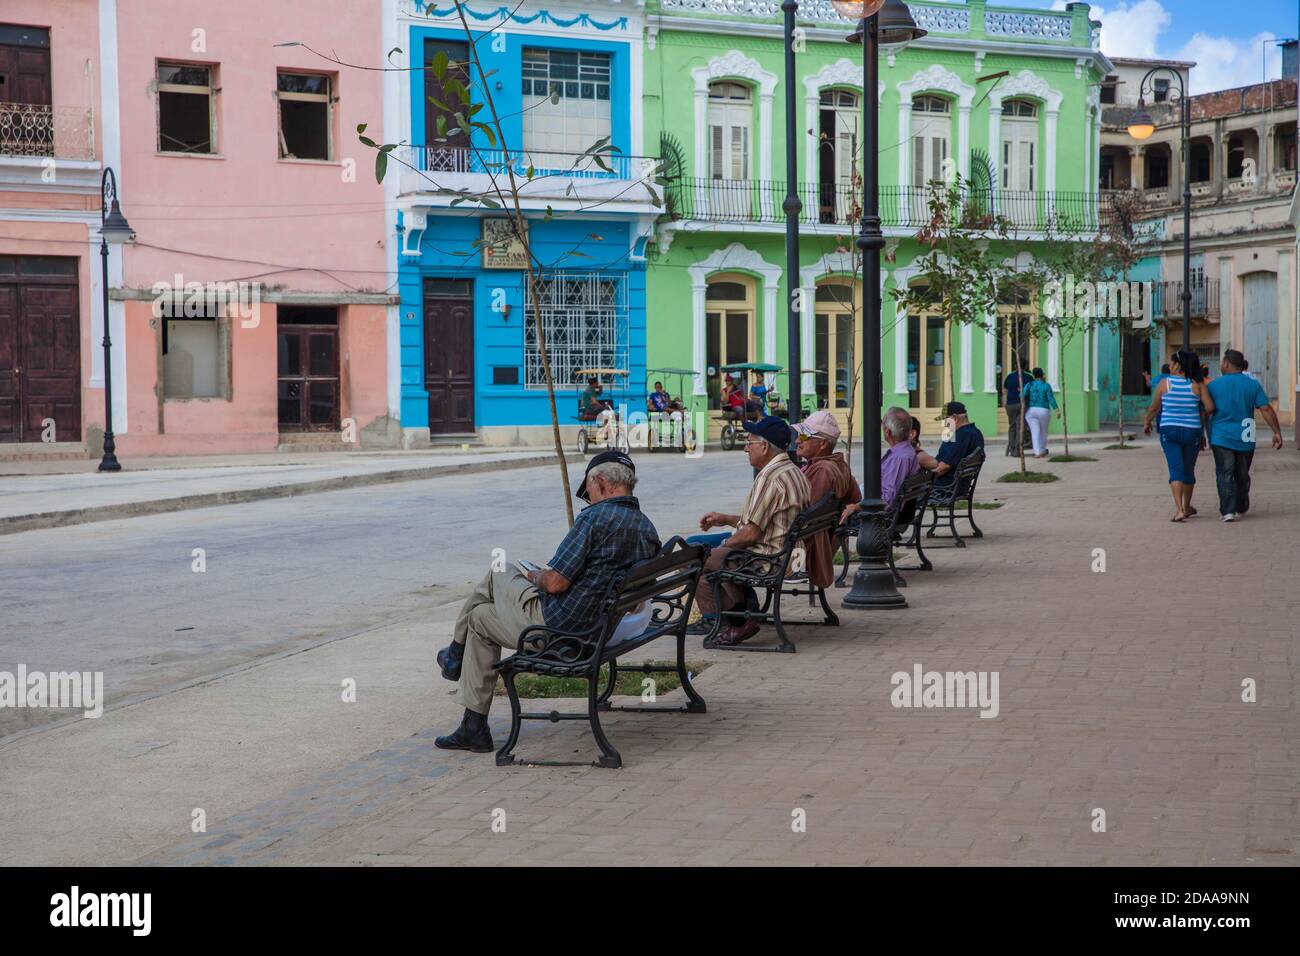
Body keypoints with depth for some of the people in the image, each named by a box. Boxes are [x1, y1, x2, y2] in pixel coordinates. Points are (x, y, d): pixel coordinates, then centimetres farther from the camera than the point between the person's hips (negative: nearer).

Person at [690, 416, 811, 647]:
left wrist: (726, 544, -3)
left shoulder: (770, 477, -20)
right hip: (788, 555, 11)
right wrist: (726, 519, 19)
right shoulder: (793, 471, 13)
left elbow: (752, 532, -21)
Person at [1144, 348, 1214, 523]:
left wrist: (1146, 423, 20)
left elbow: (1154, 408, 3)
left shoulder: (1164, 384, -5)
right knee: (1188, 470, 17)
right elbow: (1210, 407, -10)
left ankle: (1179, 509, -19)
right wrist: (1199, 409, 13)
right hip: (1192, 432, 2)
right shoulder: (1197, 385, -3)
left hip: (1169, 431, -2)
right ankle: (1187, 507, 33)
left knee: (1176, 470, -4)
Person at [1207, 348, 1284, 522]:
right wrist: (1277, 432, -3)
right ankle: (1241, 508, 29)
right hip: (1245, 439, 2)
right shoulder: (1253, 385, 1)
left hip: (1221, 438, -2)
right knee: (1242, 475, 17)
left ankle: (1228, 510, -15)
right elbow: (1266, 410, -6)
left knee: (1225, 475, -3)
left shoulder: (1213, 385, -3)